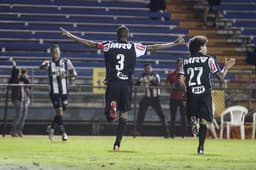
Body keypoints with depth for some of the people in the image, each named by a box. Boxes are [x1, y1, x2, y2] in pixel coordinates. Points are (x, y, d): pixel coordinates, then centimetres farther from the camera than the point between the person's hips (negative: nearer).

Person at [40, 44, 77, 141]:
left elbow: (74, 73, -3)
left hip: (64, 91, 2)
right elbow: (41, 67, -21)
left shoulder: (66, 62, 3)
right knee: (59, 110, -14)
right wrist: (44, 66, -45)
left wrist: (66, 75, -22)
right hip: (54, 92, -2)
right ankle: (63, 132, -9)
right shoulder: (49, 63, 2)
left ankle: (51, 128, 32)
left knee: (60, 112, 9)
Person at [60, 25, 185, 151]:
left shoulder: (109, 45, 7)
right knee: (123, 115, 10)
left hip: (112, 84, 0)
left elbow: (90, 43, 8)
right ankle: (117, 144, 2)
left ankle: (112, 106, -31)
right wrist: (175, 44, 18)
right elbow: (153, 48, 9)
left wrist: (70, 35, 16)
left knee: (110, 117, 5)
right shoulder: (134, 47, 6)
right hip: (126, 85, 0)